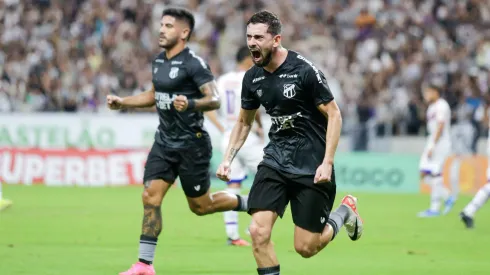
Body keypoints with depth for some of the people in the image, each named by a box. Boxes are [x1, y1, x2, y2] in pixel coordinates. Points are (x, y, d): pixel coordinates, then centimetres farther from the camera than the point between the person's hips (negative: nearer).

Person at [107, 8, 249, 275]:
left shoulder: (193, 63, -15)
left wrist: (190, 104, -40)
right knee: (150, 196, -5)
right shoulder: (159, 61, 9)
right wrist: (122, 102, 16)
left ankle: (249, 204, 30)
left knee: (201, 206, 4)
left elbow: (214, 100, -21)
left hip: (191, 144, -7)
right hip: (164, 141, 7)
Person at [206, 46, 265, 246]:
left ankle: (232, 234, 3)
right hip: (248, 137, -6)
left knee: (233, 186, 6)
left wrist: (222, 129, 10)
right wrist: (259, 126, -9)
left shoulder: (223, 80, 11)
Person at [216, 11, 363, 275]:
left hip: (311, 165, -5)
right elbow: (244, 122, 18)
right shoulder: (252, 77, 2)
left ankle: (345, 211, 31)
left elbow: (334, 115, -12)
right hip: (276, 160, 5)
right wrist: (227, 159, 7)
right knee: (258, 231, -15)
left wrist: (327, 162, -19)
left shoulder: (304, 70, -16)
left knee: (305, 248, 1)